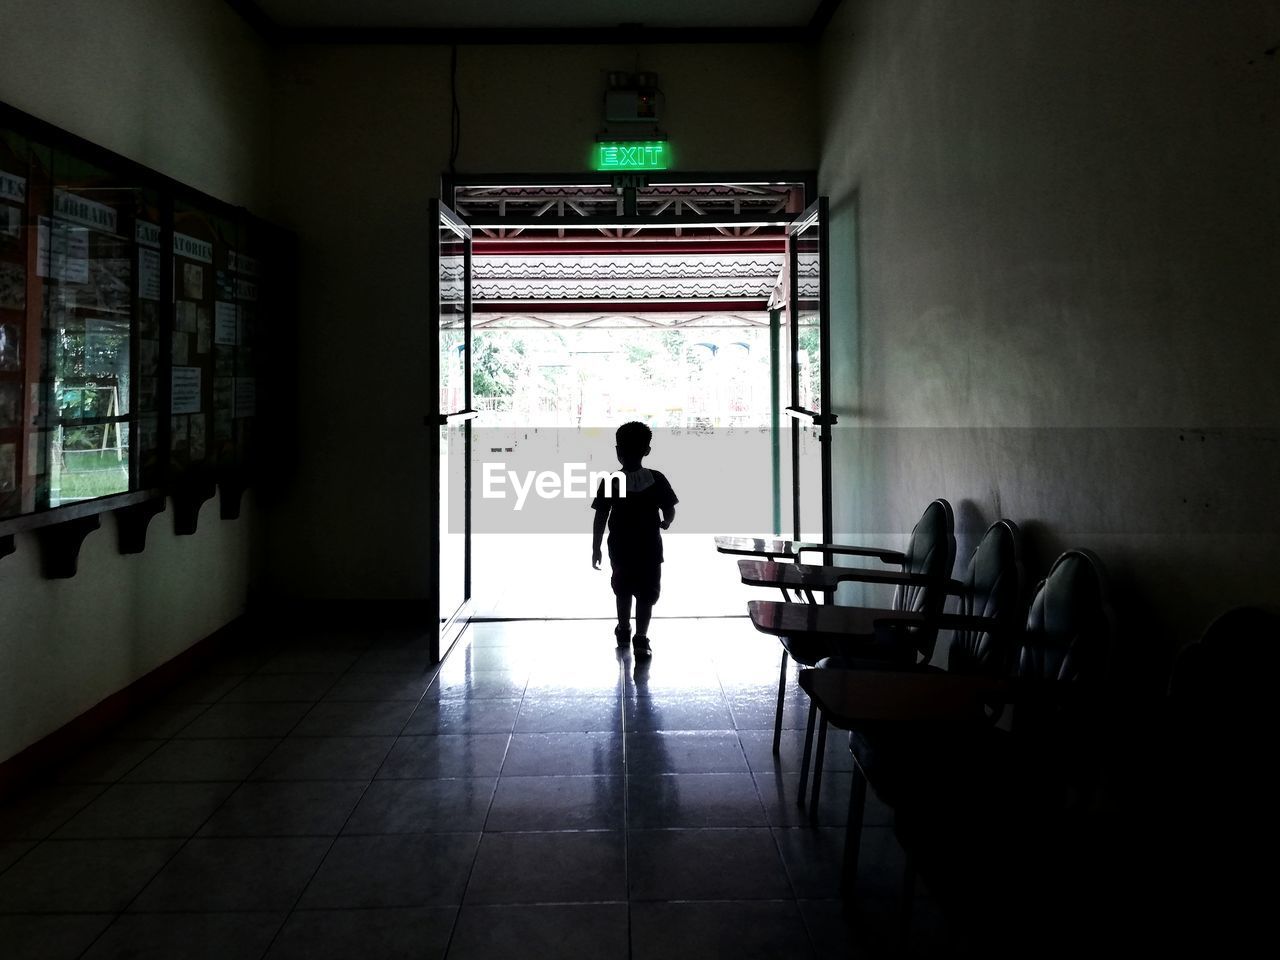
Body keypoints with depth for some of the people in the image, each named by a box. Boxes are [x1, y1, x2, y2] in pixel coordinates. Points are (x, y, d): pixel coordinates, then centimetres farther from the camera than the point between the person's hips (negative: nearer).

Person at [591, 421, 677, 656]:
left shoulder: (610, 482, -11)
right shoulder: (657, 480, -10)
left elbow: (600, 518, -10)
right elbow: (669, 513, -7)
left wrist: (596, 549, 0)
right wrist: (664, 523, 16)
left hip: (620, 548, 1)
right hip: (649, 548, -1)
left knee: (622, 591, 21)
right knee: (646, 594, 7)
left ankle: (624, 632, 35)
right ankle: (641, 639, -1)